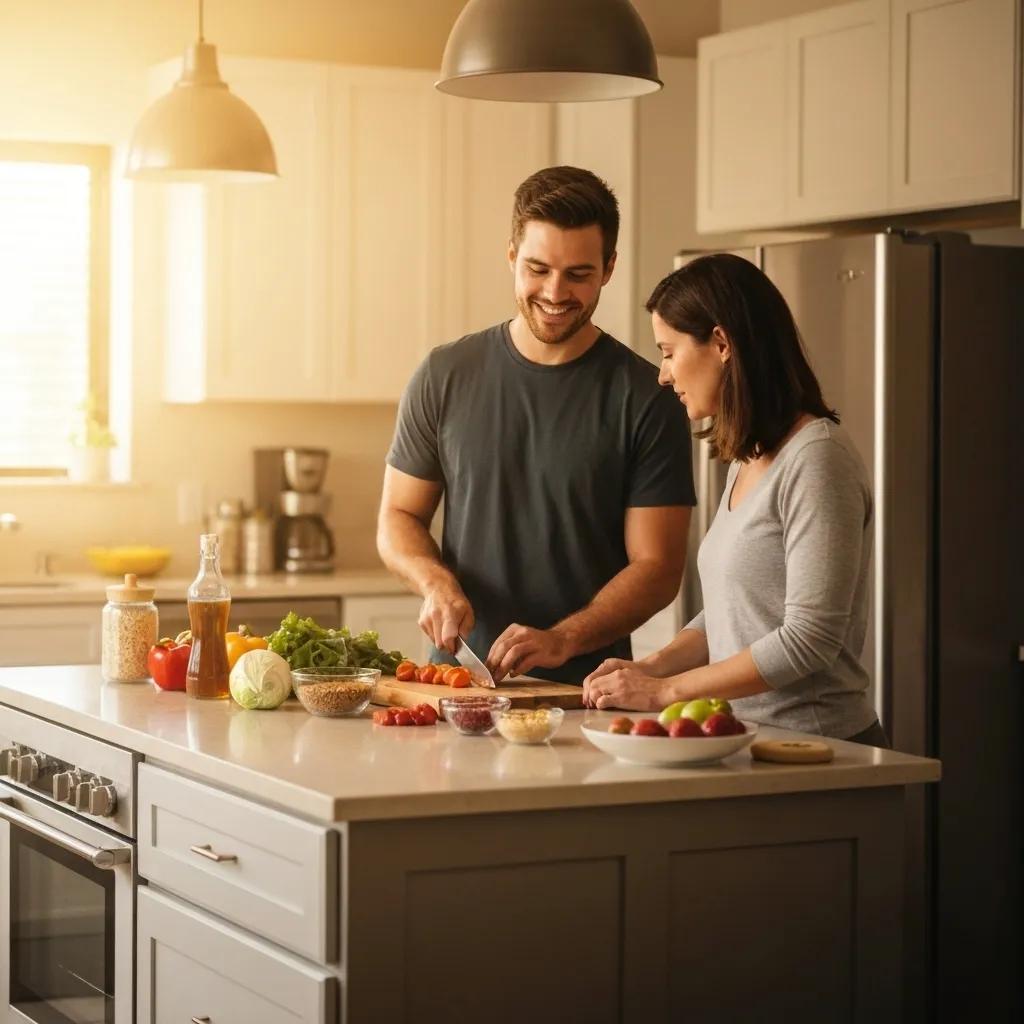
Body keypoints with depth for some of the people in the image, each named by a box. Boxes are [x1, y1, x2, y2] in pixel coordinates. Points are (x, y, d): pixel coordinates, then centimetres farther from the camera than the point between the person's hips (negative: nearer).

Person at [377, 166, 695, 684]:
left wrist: (562, 640, -16)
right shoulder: (445, 377, 8)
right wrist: (435, 580, -5)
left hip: (586, 689, -2)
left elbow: (656, 567, -2)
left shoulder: (646, 398, 0)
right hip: (457, 678, 2)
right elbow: (398, 518, 15)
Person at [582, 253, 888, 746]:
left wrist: (665, 690, -12)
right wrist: (652, 666, 3)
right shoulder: (746, 460, 14)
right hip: (749, 740, 7)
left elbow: (810, 639, -16)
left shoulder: (817, 457, -12)